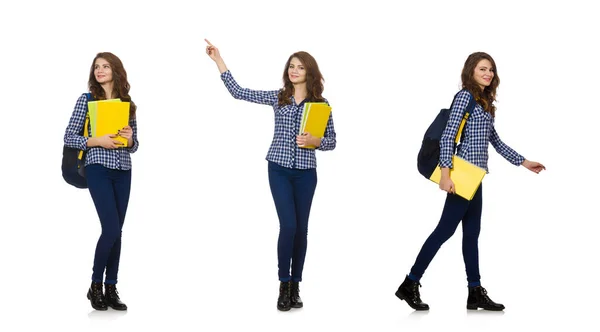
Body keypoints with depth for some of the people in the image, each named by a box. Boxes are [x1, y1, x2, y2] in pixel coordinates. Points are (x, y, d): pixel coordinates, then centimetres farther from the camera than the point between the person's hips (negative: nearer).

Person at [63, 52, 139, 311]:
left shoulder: (127, 103, 10)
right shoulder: (87, 99, 0)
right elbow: (69, 137, -2)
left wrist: (130, 139, -8)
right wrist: (96, 141, -16)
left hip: (123, 171, 4)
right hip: (98, 169, -4)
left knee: (117, 230, 4)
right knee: (111, 229, -12)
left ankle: (111, 289, 10)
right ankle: (95, 285, 4)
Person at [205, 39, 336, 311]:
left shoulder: (321, 104, 1)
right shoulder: (277, 97, 3)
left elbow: (331, 141, 5)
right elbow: (238, 92, 0)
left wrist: (314, 141, -16)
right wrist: (218, 60, -1)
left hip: (305, 172, 1)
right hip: (279, 170, -1)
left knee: (301, 228, 5)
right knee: (288, 225, -10)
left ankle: (295, 287, 15)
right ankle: (284, 286, 2)